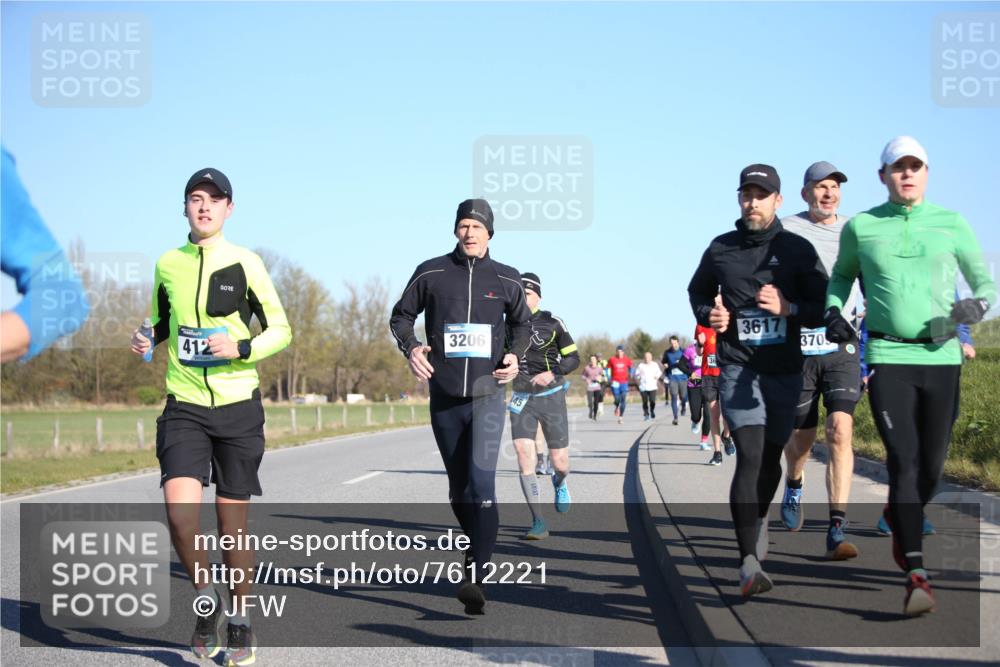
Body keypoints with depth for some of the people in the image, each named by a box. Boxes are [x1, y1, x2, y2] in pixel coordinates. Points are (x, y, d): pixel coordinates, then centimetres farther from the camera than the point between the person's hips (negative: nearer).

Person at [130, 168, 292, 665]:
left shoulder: (245, 264, -1)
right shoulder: (167, 265, 8)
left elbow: (280, 329, 3)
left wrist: (241, 348, -15)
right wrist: (145, 340, 1)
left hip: (238, 405, -1)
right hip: (184, 406, 1)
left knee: (233, 523, 4)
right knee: (180, 511, -19)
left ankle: (240, 620, 23)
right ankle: (206, 600, 6)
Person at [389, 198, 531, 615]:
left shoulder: (506, 279, 6)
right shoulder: (431, 273, 3)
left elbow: (521, 323, 21)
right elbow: (401, 315, 12)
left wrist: (515, 355, 2)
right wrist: (410, 347, -7)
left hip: (487, 393, -2)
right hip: (444, 396, 2)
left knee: (481, 483, -17)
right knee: (458, 489, 11)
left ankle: (475, 576, -23)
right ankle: (477, 547, 35)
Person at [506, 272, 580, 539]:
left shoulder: (552, 323, -4)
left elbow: (573, 358, -4)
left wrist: (552, 374, -19)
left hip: (551, 397, -2)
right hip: (521, 398, 2)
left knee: (559, 461, -1)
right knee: (523, 454, -16)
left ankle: (560, 482, 40)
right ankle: (538, 523, -12)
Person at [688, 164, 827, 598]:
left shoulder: (798, 250, 3)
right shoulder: (720, 250, 5)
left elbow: (823, 307, 1)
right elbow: (697, 292, 22)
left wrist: (788, 308, -18)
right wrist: (708, 314, 0)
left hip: (785, 370, 2)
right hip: (738, 369, -2)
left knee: (771, 459, 13)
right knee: (750, 456, -17)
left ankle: (757, 525, 42)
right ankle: (750, 563, -23)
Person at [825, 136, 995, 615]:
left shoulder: (951, 224, 5)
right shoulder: (860, 227, 5)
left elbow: (985, 281, 10)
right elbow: (841, 276, 22)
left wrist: (978, 304, -12)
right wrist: (832, 312, 4)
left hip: (942, 356, 2)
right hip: (887, 356, -2)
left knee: (932, 465, 9)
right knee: (905, 460, -12)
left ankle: (899, 521, 41)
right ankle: (916, 573, -13)